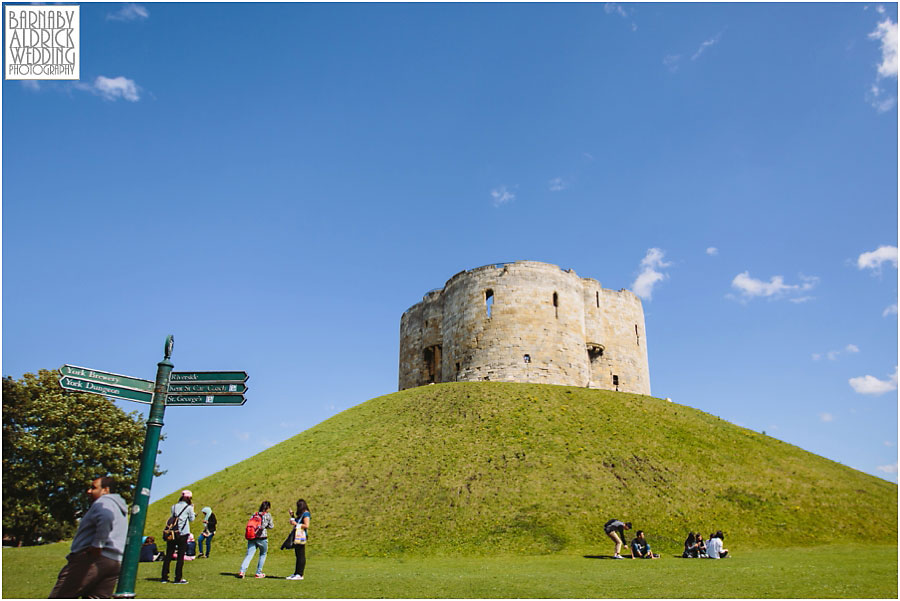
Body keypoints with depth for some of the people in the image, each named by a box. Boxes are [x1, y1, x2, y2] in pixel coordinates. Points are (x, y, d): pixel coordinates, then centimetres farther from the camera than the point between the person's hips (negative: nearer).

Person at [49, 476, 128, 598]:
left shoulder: (103, 502, -4)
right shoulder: (121, 509, 28)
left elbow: (106, 517, -26)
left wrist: (97, 545, -21)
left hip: (91, 560, -9)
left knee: (59, 597, -4)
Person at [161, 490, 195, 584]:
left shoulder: (174, 507, 10)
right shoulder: (189, 507, -2)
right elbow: (191, 519, 8)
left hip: (172, 533, 4)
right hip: (183, 534, -4)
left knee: (168, 555, 10)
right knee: (180, 556, 1)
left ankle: (164, 577, 13)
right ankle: (178, 578, 1)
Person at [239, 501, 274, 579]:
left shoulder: (254, 514, 12)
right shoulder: (267, 515, 1)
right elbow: (271, 526, 7)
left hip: (252, 537, 3)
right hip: (262, 538, -3)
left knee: (249, 555, 0)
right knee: (263, 554, 17)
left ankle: (242, 571, -18)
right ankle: (258, 573, 18)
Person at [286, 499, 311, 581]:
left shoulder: (305, 514, -10)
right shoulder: (301, 514, 19)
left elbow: (306, 525, -19)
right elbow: (295, 522, 28)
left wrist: (296, 524, -15)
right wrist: (292, 516, 19)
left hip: (301, 537, -10)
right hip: (297, 537, 10)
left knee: (301, 556, -6)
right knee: (298, 555, 13)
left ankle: (300, 575, -4)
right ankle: (296, 573, 18)